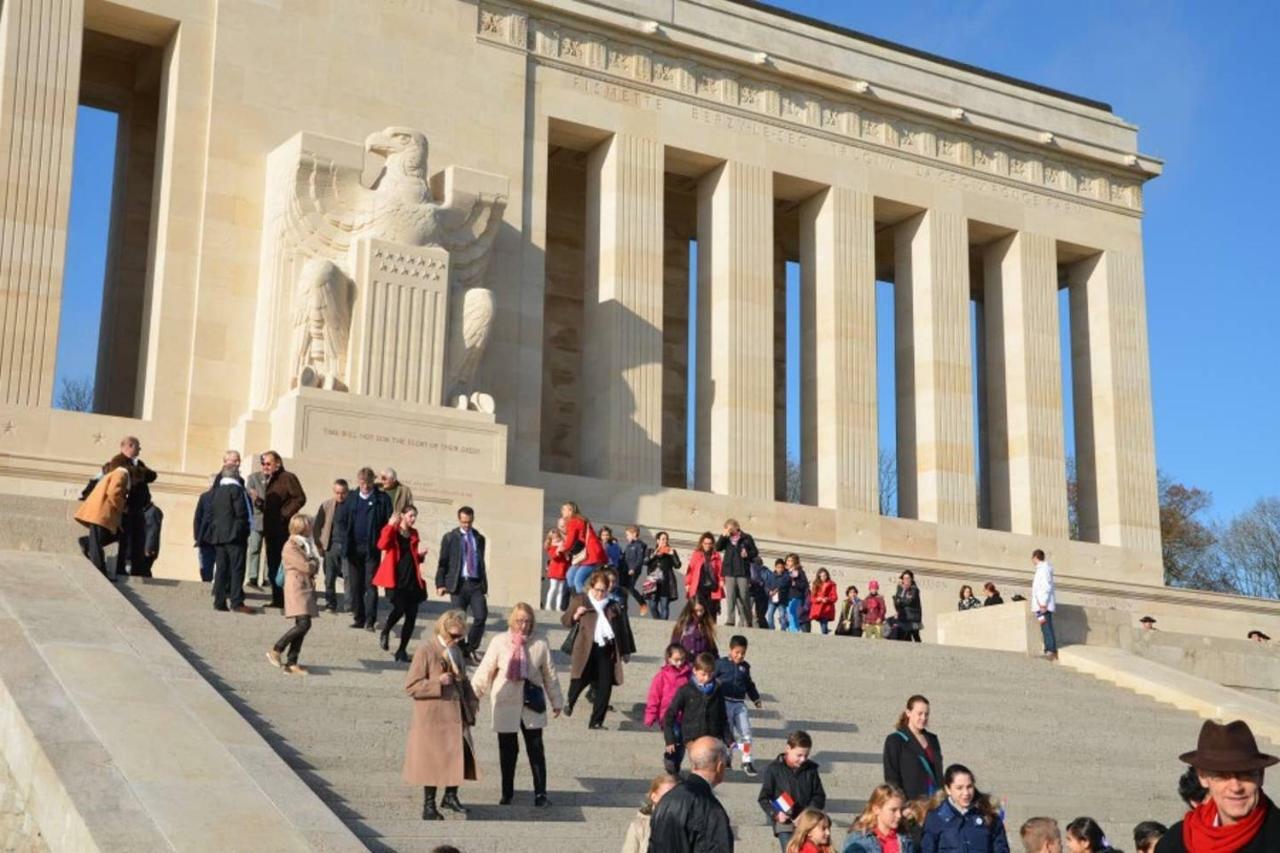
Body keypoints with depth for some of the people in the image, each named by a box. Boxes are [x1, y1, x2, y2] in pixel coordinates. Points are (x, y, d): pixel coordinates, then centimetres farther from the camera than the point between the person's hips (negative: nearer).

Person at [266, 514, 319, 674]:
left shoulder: (305, 545, 18)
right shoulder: (290, 548, -11)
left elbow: (315, 567, 17)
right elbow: (307, 567, -17)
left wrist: (312, 564, -4)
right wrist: (314, 562, 2)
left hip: (307, 588, 9)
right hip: (296, 588, -9)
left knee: (302, 626, 5)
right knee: (303, 624, -18)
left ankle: (291, 663, 7)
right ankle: (276, 650, -6)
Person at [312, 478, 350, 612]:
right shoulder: (326, 506, 5)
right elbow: (318, 526, 8)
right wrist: (318, 544, 1)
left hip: (348, 546, -2)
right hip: (331, 545, 2)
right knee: (330, 577, 7)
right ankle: (330, 604, 17)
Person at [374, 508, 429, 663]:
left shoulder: (414, 534, 16)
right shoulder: (392, 530, 1)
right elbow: (382, 545, -20)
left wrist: (421, 554, 3)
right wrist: (390, 525, -22)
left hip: (412, 580, 5)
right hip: (396, 579, -5)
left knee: (411, 616, -1)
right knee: (399, 608, -19)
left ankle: (402, 651, 7)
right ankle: (385, 631, 13)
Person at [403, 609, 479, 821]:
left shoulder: (456, 652, 13)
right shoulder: (425, 651, -11)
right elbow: (411, 686, -14)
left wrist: (471, 701, 9)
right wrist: (438, 683, -23)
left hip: (456, 717, 7)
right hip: (433, 718, -7)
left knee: (460, 756, 9)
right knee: (433, 762, 0)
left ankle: (450, 796, 28)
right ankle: (429, 806, 12)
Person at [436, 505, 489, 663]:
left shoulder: (479, 538, 12)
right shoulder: (450, 538, 3)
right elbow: (442, 562, 2)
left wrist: (485, 584, 15)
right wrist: (440, 584, -5)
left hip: (476, 584, 2)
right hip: (458, 584, -2)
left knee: (481, 616, -9)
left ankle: (471, 648, 8)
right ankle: (459, 650, 14)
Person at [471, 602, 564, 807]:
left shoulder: (540, 645, -2)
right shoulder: (500, 642, -5)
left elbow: (550, 675, 8)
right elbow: (485, 671, -2)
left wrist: (556, 701, 15)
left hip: (532, 705, 1)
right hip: (505, 704, 0)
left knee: (536, 749, 0)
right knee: (507, 750, 8)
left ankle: (540, 793, 5)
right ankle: (507, 792, 22)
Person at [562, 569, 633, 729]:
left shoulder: (613, 606, 14)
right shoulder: (579, 600, 8)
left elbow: (622, 629, 20)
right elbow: (565, 621, 12)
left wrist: (626, 650, 20)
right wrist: (576, 615, -8)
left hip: (607, 650, 3)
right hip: (586, 649, -2)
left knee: (605, 686, -2)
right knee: (581, 679, -9)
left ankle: (596, 722, 7)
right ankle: (569, 702, 25)